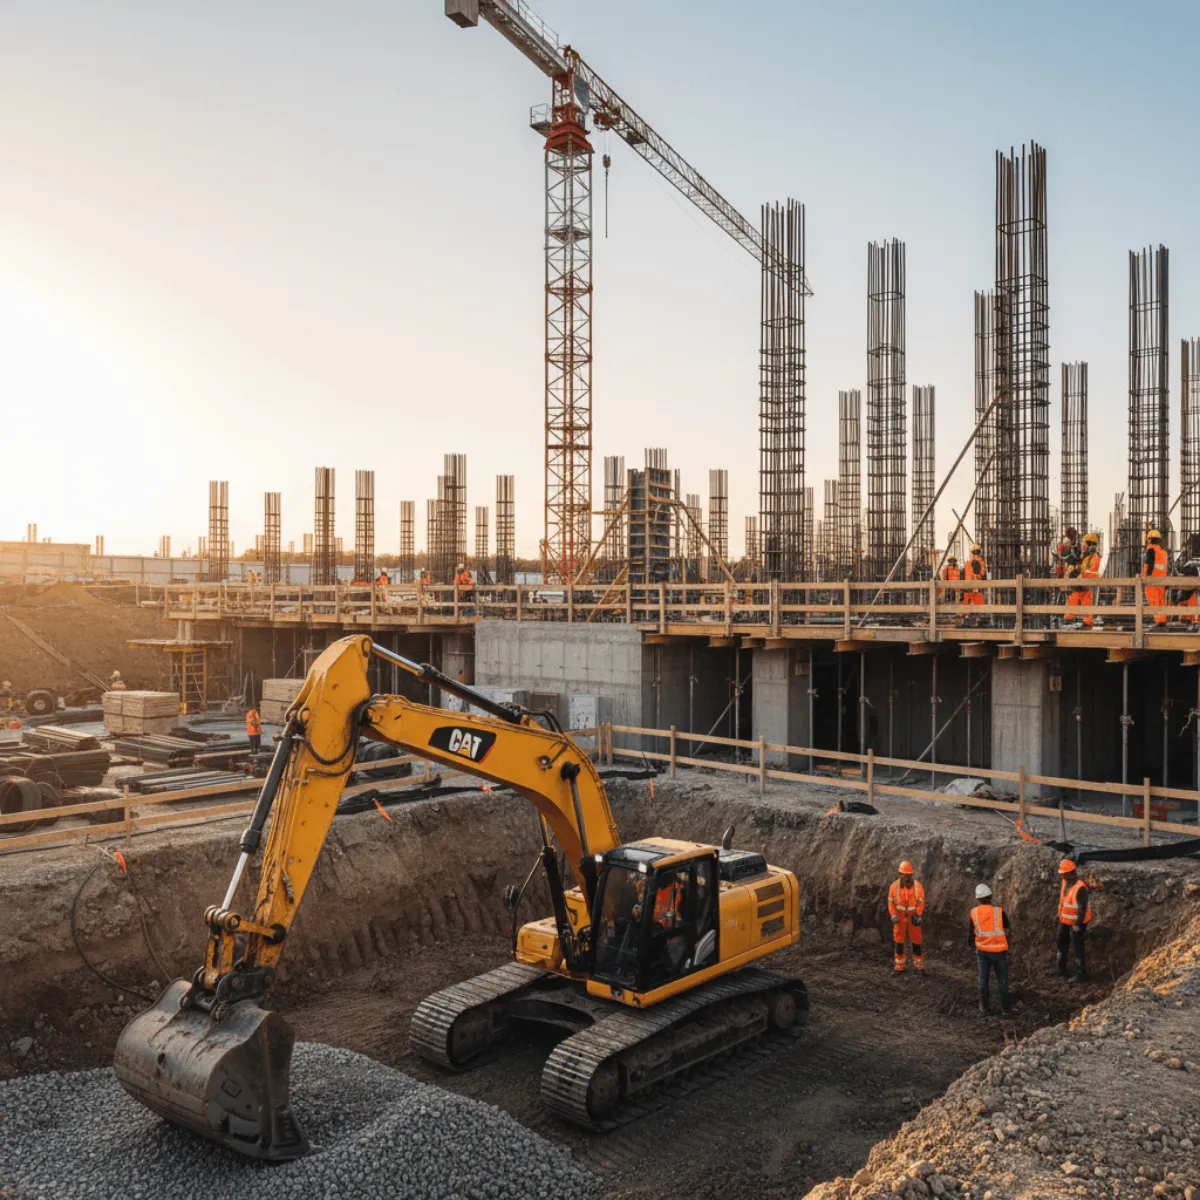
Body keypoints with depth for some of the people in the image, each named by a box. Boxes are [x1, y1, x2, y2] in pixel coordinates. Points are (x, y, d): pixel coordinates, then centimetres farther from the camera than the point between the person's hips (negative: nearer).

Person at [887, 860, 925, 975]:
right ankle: (899, 968, 15)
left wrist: (918, 916, -21)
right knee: (898, 942, 5)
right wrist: (893, 915, -16)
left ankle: (919, 967, 15)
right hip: (900, 918, 1)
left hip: (913, 917, -1)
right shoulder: (894, 886, -9)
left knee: (916, 942, 2)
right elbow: (891, 902, -4)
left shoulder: (917, 886, -11)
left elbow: (921, 903, -7)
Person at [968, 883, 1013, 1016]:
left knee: (983, 978, 14)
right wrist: (1009, 945, 8)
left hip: (982, 950, 2)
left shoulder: (974, 913, -8)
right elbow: (1008, 932, -10)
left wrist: (970, 943, 22)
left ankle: (984, 1007, 21)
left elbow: (970, 932, 2)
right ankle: (1005, 1008, 17)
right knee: (1002, 980, 10)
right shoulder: (999, 911, -16)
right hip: (998, 950, -2)